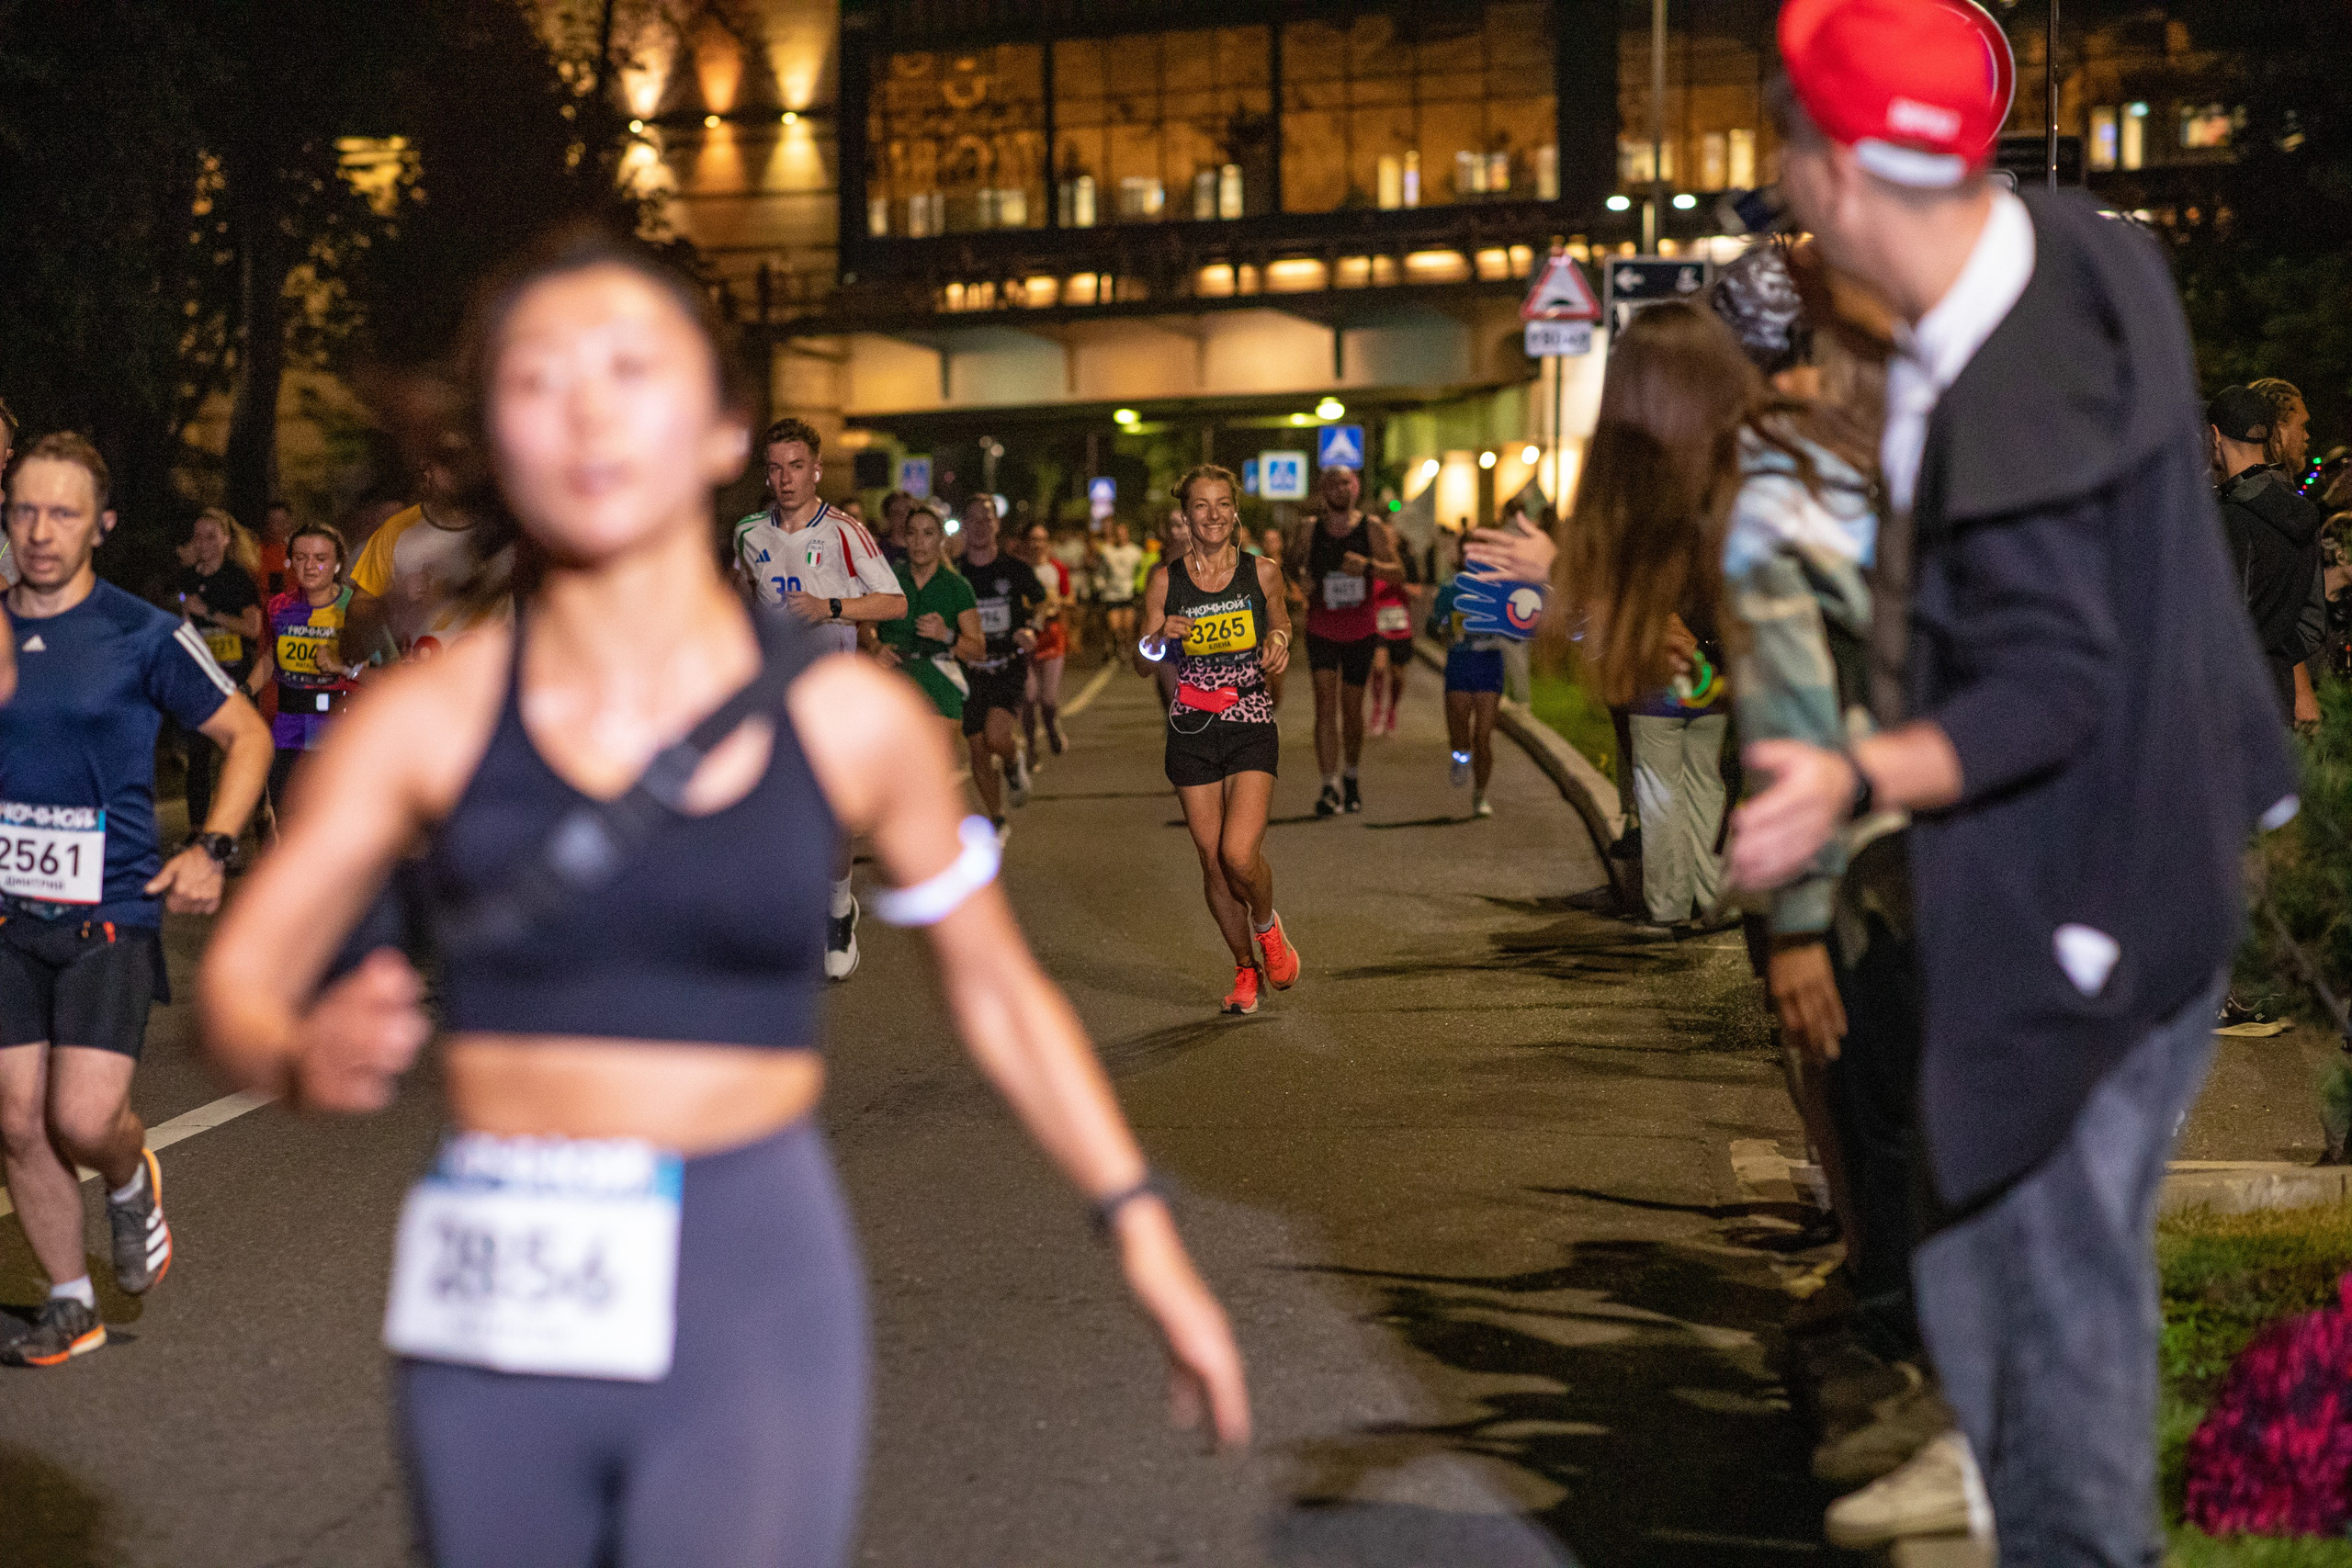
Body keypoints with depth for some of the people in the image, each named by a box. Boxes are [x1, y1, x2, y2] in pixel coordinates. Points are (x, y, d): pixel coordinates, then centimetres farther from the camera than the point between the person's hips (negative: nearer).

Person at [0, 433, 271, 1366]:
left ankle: (131, 1185, 23)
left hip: (110, 911, -4)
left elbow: (246, 735, 3)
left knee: (85, 1119, -13)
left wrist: (211, 849, -8)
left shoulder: (145, 636, -5)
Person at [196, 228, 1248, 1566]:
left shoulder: (851, 718, -1)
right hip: (495, 1307, 2)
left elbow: (999, 989, 11)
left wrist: (1149, 1240, 8)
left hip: (754, 1305, -1)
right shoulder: (425, 722, -2)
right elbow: (236, 985, -2)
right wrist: (305, 1057, -25)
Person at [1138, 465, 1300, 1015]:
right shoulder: (1165, 580, 0)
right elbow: (1147, 652, 7)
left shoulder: (1262, 572, 0)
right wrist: (1164, 637, -15)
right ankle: (1246, 969, 24)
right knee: (1213, 861, 5)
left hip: (1251, 726, -2)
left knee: (1239, 854, -17)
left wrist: (1278, 641, -4)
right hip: (1192, 728, 2)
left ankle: (1266, 926, 17)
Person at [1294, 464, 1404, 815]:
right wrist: (1301, 576, -4)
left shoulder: (1372, 530, -1)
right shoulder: (1313, 530, 4)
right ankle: (1330, 787, -18)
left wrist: (1367, 565, -24)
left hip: (1360, 631, 0)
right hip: (1321, 630, 0)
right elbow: (1297, 564, 20)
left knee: (1351, 707, 9)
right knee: (1325, 703, -13)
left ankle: (1350, 776, 33)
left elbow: (1398, 573, -5)